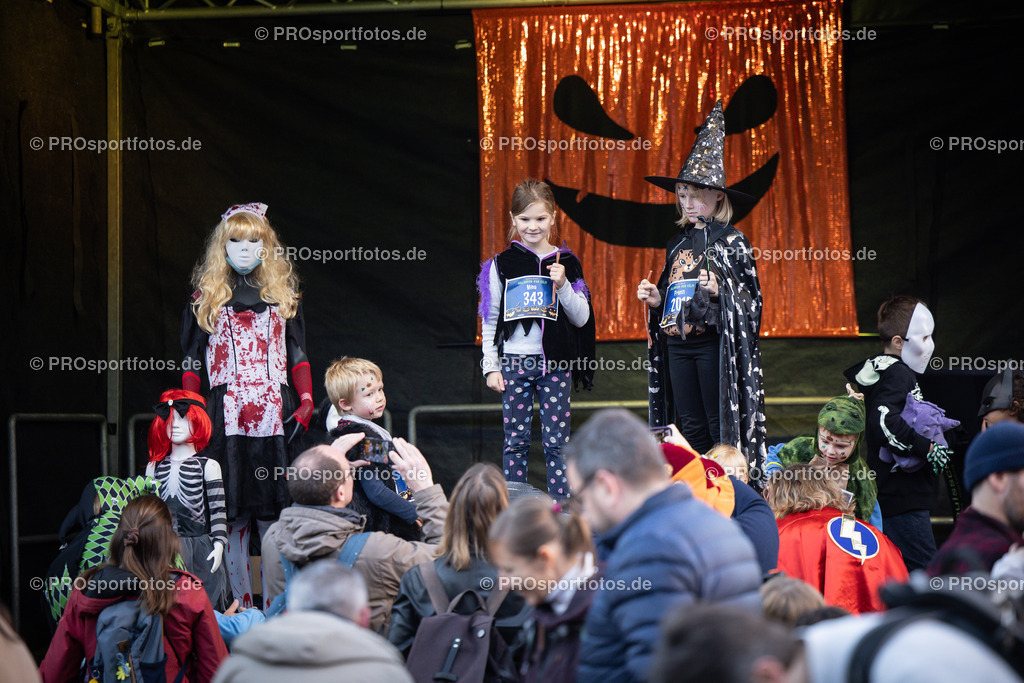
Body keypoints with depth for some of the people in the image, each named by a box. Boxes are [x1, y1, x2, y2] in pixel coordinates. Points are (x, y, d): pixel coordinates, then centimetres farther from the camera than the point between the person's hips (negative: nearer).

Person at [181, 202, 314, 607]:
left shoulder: (283, 294, 15)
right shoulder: (207, 296, 10)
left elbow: (297, 353, 14)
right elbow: (193, 360, 7)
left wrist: (306, 399, 0)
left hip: (275, 412, 1)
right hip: (226, 413, -1)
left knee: (274, 511, -2)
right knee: (232, 511, -4)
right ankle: (240, 603, 1)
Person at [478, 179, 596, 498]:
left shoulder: (566, 263, 4)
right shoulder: (501, 264, 3)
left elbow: (581, 319, 4)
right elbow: (490, 320, 7)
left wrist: (562, 286, -11)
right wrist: (491, 367, 3)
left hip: (556, 363, 0)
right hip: (514, 362, 0)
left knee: (557, 441, 1)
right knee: (515, 441, 3)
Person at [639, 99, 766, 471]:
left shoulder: (732, 241, -3)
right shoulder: (677, 243, 14)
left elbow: (750, 298, -5)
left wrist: (720, 290, -22)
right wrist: (655, 298, 2)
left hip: (714, 344, -6)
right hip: (677, 344, 6)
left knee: (720, 426, -5)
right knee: (691, 427, 8)